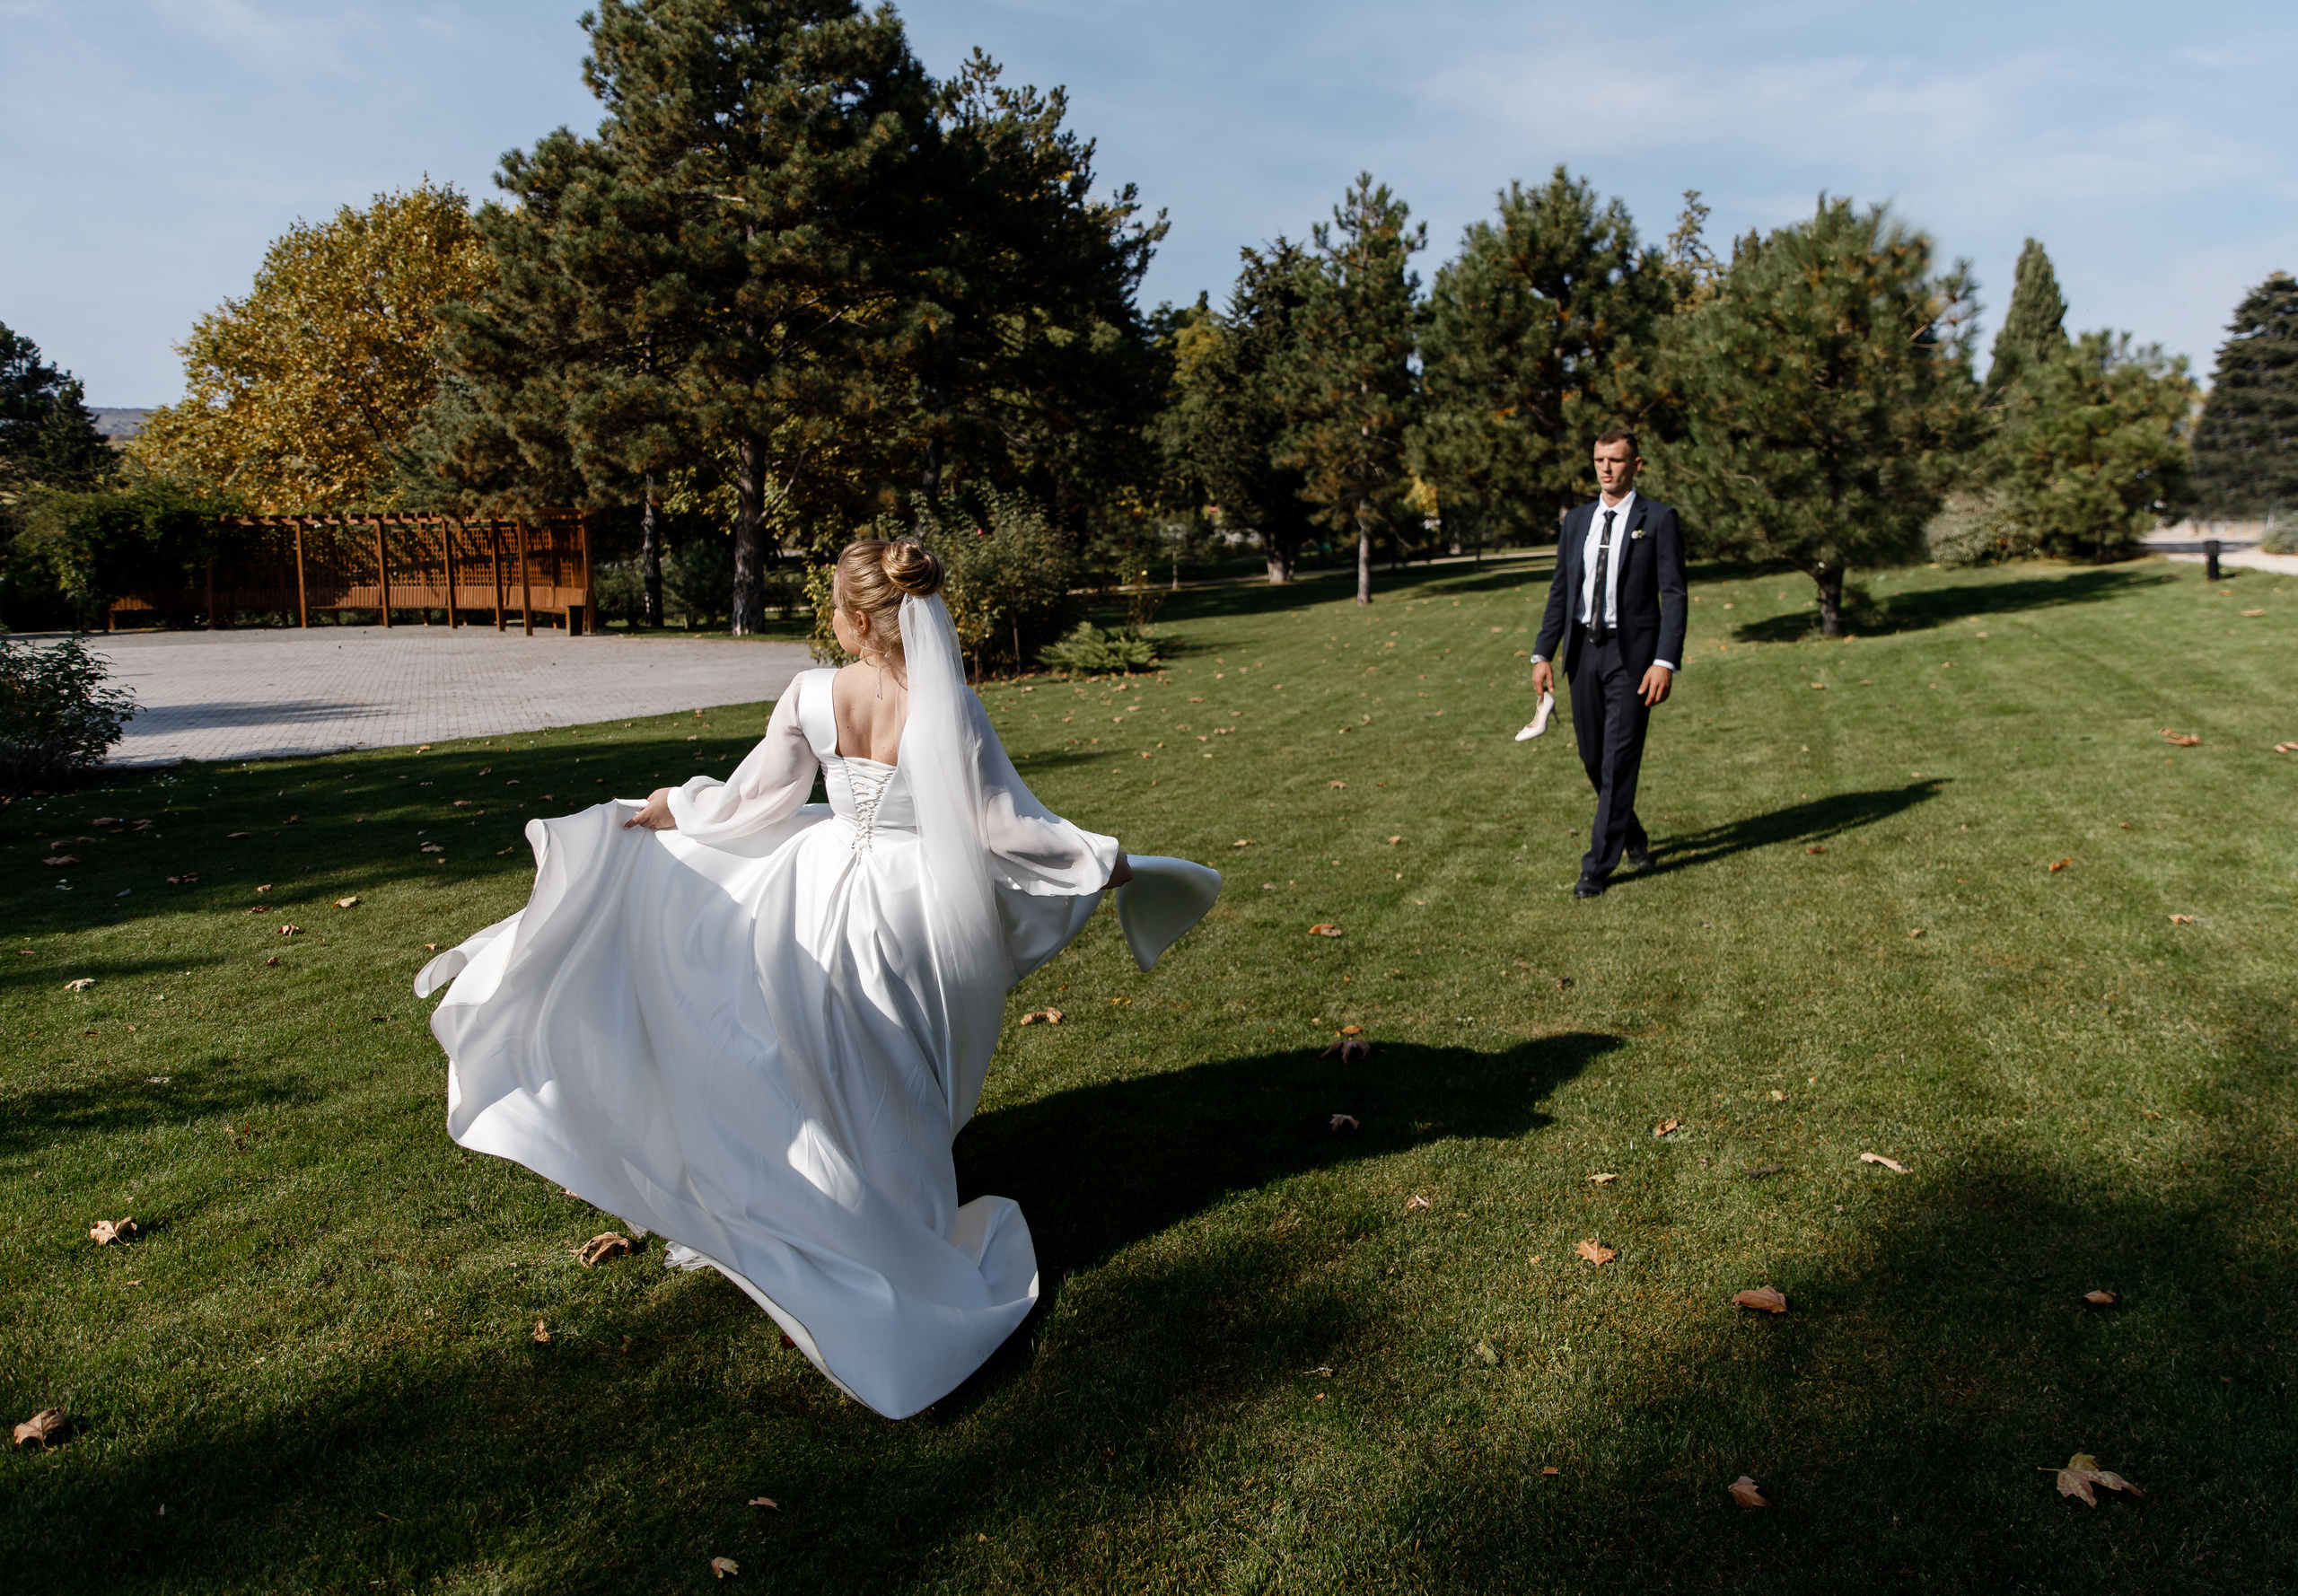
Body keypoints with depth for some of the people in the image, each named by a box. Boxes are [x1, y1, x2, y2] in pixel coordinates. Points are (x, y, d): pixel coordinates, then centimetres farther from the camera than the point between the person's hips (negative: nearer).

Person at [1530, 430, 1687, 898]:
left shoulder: (1659, 520, -3)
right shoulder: (1576, 521, 11)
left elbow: (1673, 595, -7)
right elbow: (1560, 592, 14)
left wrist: (1666, 662, -17)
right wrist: (1542, 654, 6)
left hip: (1632, 652, -5)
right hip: (1584, 649, 5)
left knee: (1620, 759, -5)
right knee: (1593, 756, 10)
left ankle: (1598, 866, 1)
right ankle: (1632, 835, 35)